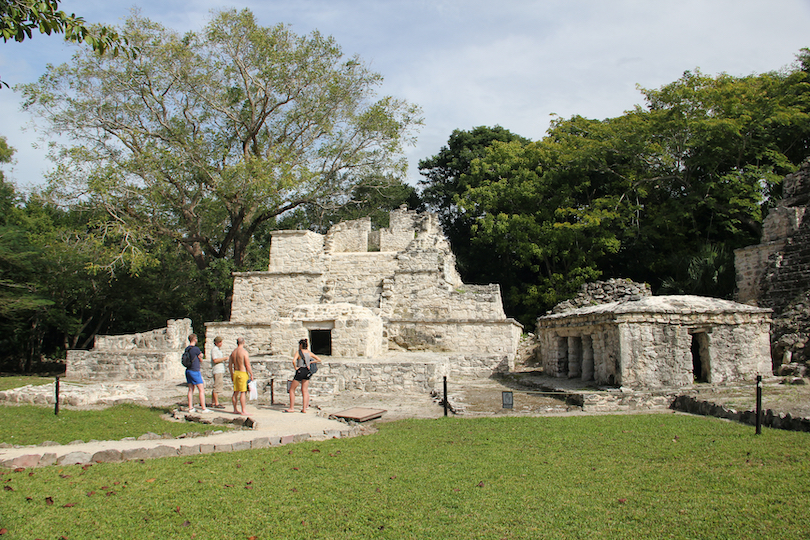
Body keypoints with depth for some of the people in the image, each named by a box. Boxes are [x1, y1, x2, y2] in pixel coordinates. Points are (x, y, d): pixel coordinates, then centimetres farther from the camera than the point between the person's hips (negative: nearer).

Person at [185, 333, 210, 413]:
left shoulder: (187, 349, 10)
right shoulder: (196, 349, -13)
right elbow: (201, 360, -2)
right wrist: (200, 356, 17)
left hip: (188, 371, 8)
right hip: (195, 371, -8)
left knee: (190, 390, 10)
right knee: (201, 390, -4)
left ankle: (190, 408, 12)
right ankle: (203, 408, -5)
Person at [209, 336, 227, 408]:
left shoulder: (219, 350, 21)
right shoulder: (214, 350, -10)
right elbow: (215, 360, -21)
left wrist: (223, 372, 23)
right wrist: (224, 358, -16)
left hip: (220, 371, 10)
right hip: (217, 371, -10)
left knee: (216, 388, 10)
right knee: (217, 387, -11)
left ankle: (213, 403, 13)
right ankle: (216, 403, -11)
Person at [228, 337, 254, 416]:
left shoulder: (233, 352, 9)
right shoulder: (244, 351, -12)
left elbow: (230, 365, 14)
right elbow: (247, 365, -16)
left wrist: (231, 374, 23)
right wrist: (251, 374, -8)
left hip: (235, 373, 7)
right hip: (243, 373, -7)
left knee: (236, 392, 13)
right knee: (243, 392, -6)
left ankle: (235, 410, 19)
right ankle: (243, 411, -7)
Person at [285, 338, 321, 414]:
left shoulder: (298, 352, -8)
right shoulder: (309, 353, 7)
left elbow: (293, 361, -26)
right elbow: (319, 360, 12)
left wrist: (295, 367, -11)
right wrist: (310, 362, 11)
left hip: (300, 371, -5)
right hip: (307, 372, 5)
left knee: (292, 390, 7)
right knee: (304, 391, 8)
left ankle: (291, 408, 5)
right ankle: (304, 408, 1)